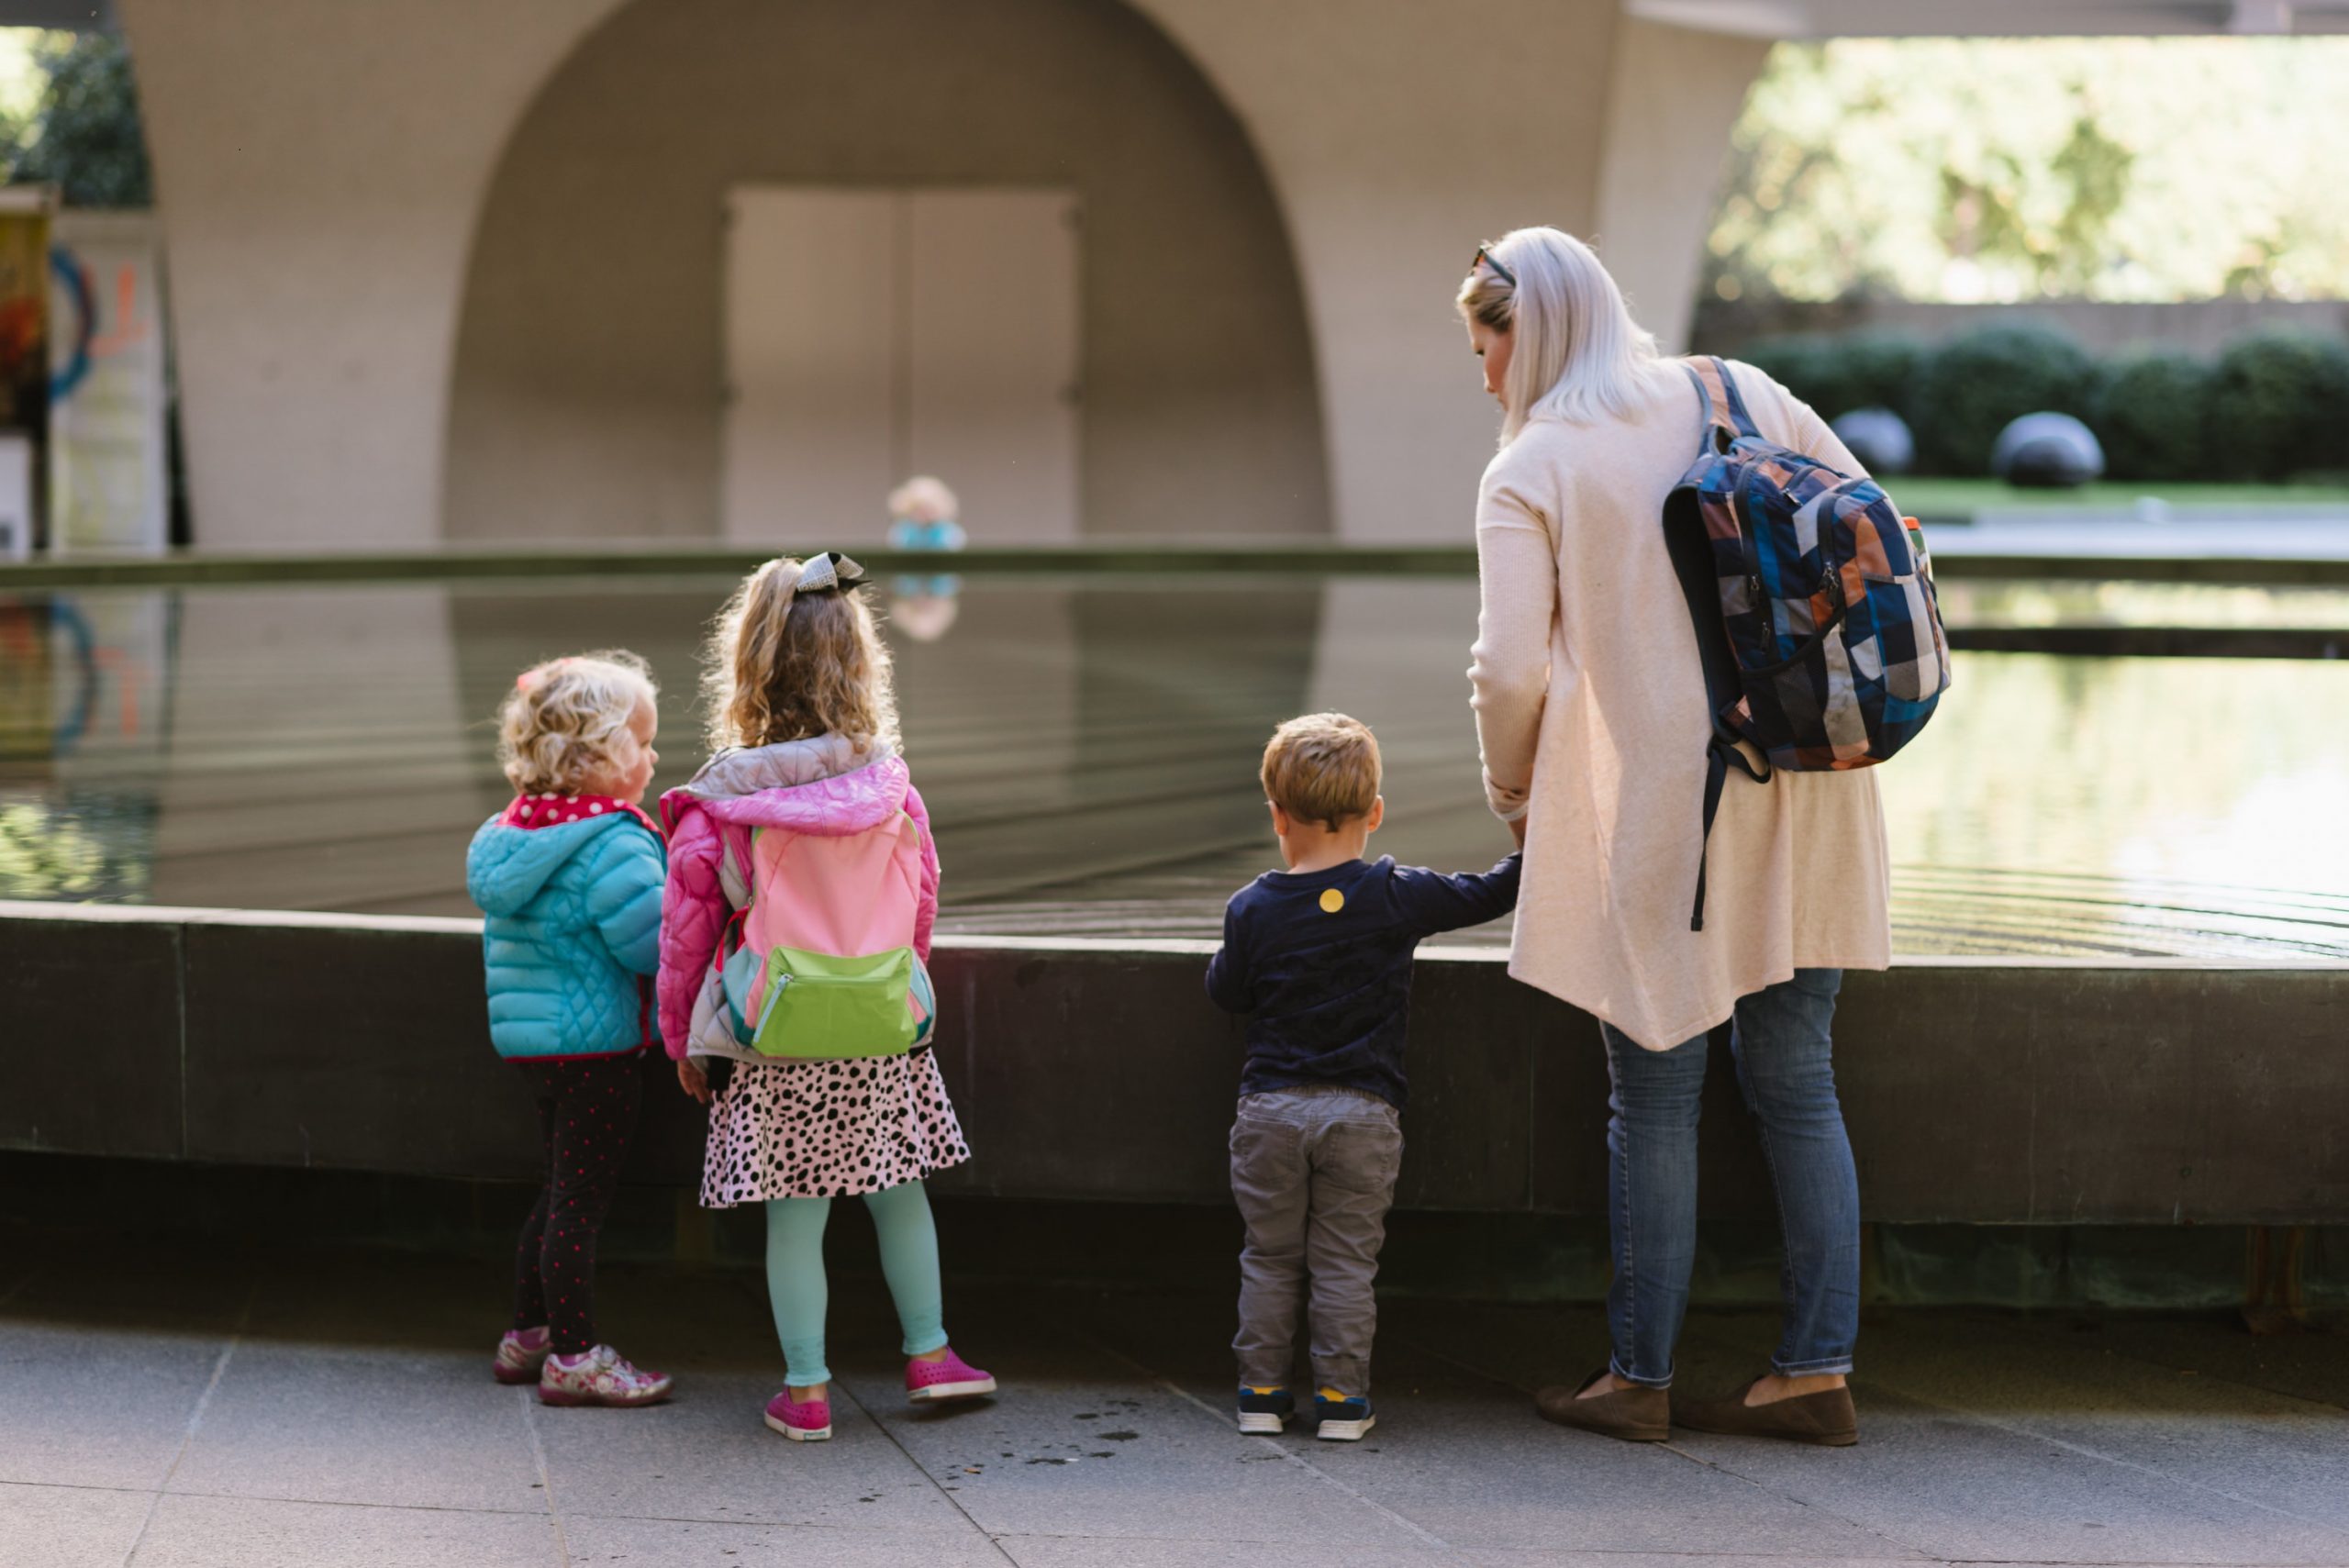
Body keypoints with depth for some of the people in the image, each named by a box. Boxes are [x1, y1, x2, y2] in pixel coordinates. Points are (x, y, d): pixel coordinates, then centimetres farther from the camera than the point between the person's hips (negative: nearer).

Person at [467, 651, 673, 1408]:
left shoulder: (509, 830, 9)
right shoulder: (615, 845, -20)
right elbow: (651, 942, -23)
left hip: (531, 1039, 9)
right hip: (597, 1043, -9)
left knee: (562, 1189, 19)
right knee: (582, 1197, -3)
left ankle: (526, 1336, 25)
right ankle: (574, 1356, 2)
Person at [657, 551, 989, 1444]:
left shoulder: (717, 809, -11)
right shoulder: (888, 785, -5)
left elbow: (685, 933, -4)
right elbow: (921, 903, 8)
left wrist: (682, 1039, 10)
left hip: (772, 1050, -2)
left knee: (794, 1217, 6)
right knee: (900, 1195, 17)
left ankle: (806, 1389, 13)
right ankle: (929, 1354, 29)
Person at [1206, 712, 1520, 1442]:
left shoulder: (1252, 909, -3)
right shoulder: (1396, 896, -5)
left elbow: (1226, 992, 8)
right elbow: (1489, 895, 2)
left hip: (1271, 1106, 1)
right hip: (1362, 1109, -1)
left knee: (1270, 1257, 10)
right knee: (1346, 1260, 5)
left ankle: (1262, 1390, 12)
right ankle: (1341, 1396, 5)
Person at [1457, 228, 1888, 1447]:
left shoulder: (1529, 472, -4)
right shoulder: (1745, 397, 9)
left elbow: (1512, 668, -12)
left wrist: (1512, 787, 7)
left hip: (1654, 812, -4)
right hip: (1799, 802, 4)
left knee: (1654, 1098, 5)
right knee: (1795, 1084, 9)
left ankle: (1638, 1377, 12)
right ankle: (1817, 1369, 10)